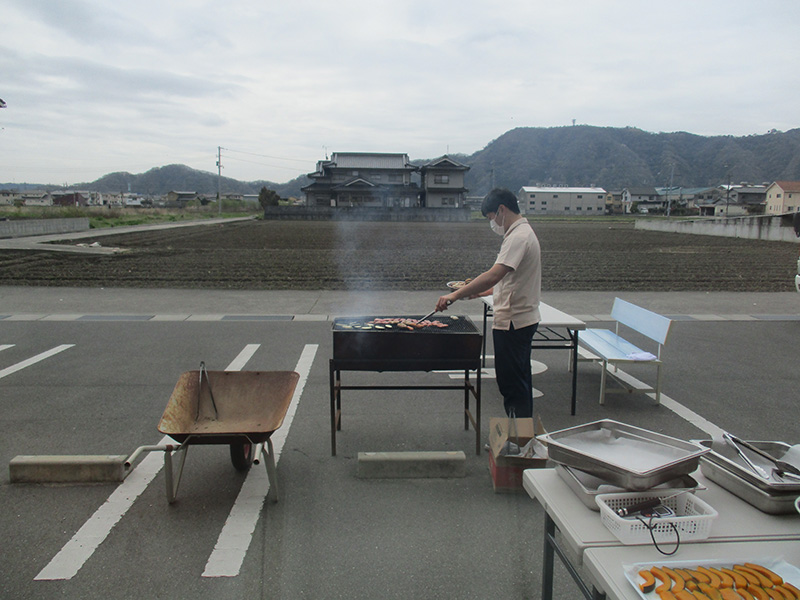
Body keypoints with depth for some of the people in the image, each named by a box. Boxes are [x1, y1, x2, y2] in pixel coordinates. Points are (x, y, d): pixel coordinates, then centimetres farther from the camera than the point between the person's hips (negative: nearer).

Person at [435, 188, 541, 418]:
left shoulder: (519, 237, -19)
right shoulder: (523, 233, 15)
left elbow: (494, 275, -32)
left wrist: (455, 295, -31)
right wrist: (483, 292, 16)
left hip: (513, 322, -11)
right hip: (521, 319, 11)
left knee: (512, 384, -3)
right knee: (519, 383, 18)